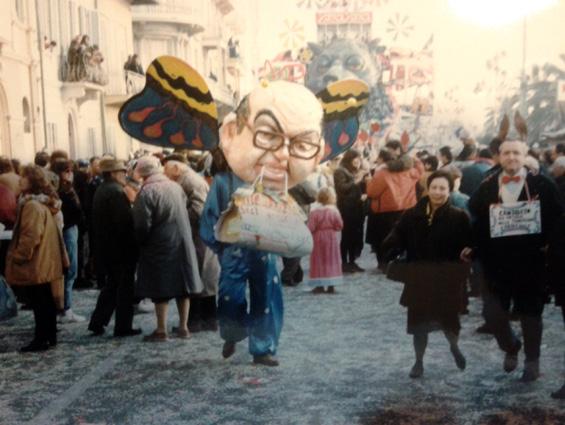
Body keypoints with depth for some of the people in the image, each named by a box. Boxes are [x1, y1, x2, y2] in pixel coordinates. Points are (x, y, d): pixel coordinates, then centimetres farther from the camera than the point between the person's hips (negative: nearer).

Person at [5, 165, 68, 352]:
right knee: (47, 302, 15)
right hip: (47, 262, 10)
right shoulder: (46, 202, 11)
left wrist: (18, 257, -14)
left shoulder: (32, 205, -20)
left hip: (35, 264, -10)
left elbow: (30, 236, -24)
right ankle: (50, 336, 23)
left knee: (39, 303, -1)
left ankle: (41, 339, 6)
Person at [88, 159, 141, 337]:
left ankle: (97, 323, 18)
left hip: (105, 247, 9)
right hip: (121, 248, -9)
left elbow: (97, 221, 15)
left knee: (112, 285, 19)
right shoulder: (116, 192, -18)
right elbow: (125, 221, -23)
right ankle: (123, 327, 9)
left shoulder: (100, 191, 12)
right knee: (125, 287, 2)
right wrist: (132, 245, -17)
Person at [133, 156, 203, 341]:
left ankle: (161, 330, 6)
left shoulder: (146, 191, -12)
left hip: (160, 246, -5)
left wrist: (141, 242, 2)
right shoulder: (176, 187, 6)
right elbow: (184, 215, 10)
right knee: (182, 286, 10)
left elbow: (142, 224, -14)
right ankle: (183, 327, 16)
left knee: (160, 288, 2)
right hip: (182, 244, 6)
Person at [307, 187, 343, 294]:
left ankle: (320, 285, 6)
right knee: (331, 261, 10)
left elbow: (311, 228, -16)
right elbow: (339, 225, -6)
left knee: (319, 261, 6)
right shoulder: (334, 211, -9)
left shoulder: (314, 212, -14)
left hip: (318, 239, -2)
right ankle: (331, 285, 10)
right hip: (331, 238, 2)